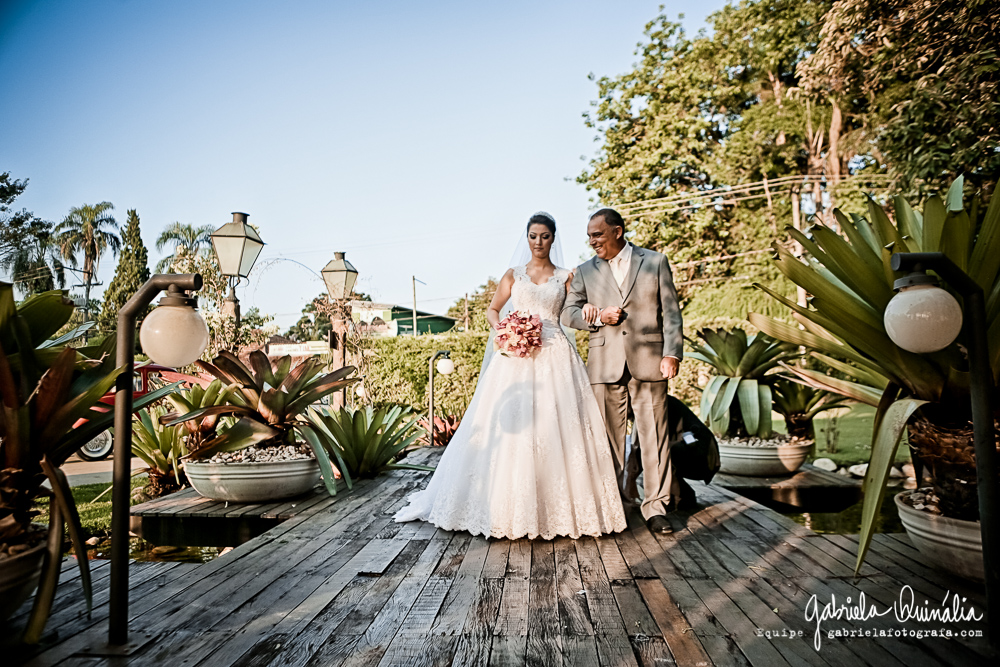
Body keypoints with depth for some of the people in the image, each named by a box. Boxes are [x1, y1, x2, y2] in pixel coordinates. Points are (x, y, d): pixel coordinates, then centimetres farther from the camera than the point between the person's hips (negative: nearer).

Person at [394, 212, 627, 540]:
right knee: (509, 427, -3)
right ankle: (509, 504, 9)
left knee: (555, 427, -5)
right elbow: (492, 310, 12)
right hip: (515, 355, 1)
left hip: (554, 356, 0)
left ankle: (558, 506, 7)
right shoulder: (514, 274, 14)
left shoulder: (565, 277, 13)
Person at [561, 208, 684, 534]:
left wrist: (672, 353, -6)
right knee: (609, 439, 6)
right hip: (605, 366, 2)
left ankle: (656, 507, 11)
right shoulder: (585, 271, 13)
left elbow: (671, 311, 4)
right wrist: (599, 317, -8)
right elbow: (569, 313, 10)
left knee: (654, 437, 1)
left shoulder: (655, 262, 8)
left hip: (648, 363, -1)